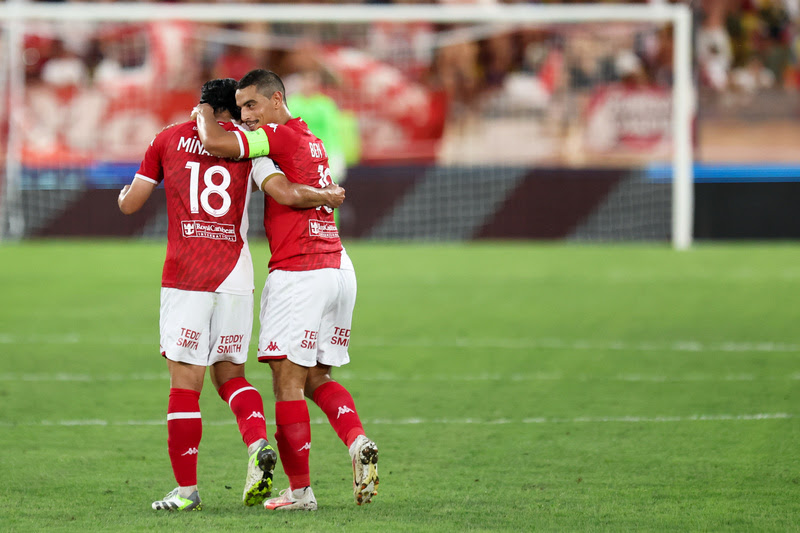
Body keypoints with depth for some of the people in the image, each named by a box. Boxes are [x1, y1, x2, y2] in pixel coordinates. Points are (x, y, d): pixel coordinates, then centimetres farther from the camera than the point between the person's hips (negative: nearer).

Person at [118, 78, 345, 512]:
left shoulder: (168, 139, 8)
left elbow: (130, 204, 10)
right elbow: (286, 194, -5)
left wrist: (126, 192, 34)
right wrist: (330, 196, 13)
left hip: (185, 276, -2)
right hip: (236, 276, 2)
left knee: (185, 383, 0)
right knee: (229, 375, 15)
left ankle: (186, 490, 0)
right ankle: (258, 444, -12)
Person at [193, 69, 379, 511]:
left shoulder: (280, 135, -10)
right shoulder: (311, 141, 19)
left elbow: (215, 143, -20)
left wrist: (204, 113, -1)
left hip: (298, 272, -9)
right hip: (339, 269, 9)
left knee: (287, 383, -3)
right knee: (316, 379, 16)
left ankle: (300, 490, -2)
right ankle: (358, 442, -7)